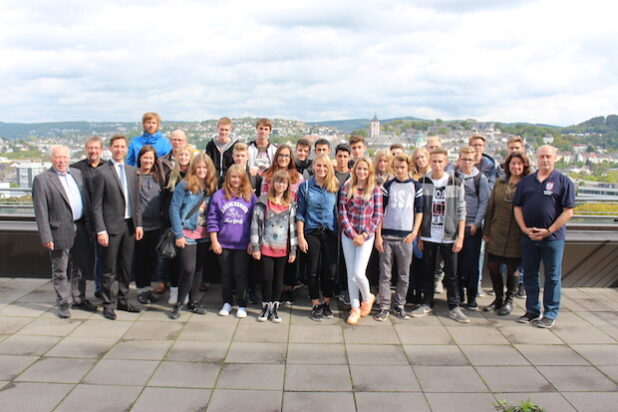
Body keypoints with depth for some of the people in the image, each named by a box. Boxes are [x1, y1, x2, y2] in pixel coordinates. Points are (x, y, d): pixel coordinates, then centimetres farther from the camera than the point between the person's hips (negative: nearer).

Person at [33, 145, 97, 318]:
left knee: (81, 267, 15)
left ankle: (79, 299, 30)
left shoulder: (77, 173, 10)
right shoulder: (42, 179, -8)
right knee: (60, 271, 6)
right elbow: (40, 211, -11)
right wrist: (46, 236, -14)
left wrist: (89, 224, 6)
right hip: (60, 231, -5)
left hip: (80, 228, 6)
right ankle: (63, 303, 20)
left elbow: (86, 200, 12)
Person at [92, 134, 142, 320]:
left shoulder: (132, 171, 11)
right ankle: (108, 305, 15)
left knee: (126, 267, 13)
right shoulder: (102, 172, -6)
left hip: (129, 225, 5)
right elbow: (97, 205, -8)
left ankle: (123, 301, 26)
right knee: (110, 270, 3)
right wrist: (101, 230, -13)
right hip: (112, 227, -5)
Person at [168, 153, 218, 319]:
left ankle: (192, 302, 24)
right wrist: (178, 234, -13)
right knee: (188, 270, -10)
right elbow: (174, 209, -9)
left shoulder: (211, 187, 6)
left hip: (204, 236, 5)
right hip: (187, 235, -5)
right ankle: (178, 304, 7)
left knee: (199, 269, 11)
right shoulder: (184, 185, -7)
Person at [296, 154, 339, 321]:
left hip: (330, 233, 2)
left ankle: (326, 304, 18)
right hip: (311, 232, -1)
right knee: (313, 270, 2)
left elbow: (338, 212, 10)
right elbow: (300, 213, 1)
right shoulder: (305, 186, 2)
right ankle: (316, 305, 16)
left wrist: (339, 234, 3)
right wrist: (300, 236, -5)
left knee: (330, 270, 0)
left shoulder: (335, 188, 7)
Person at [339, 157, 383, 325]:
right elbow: (343, 212, -1)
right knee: (351, 274, 5)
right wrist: (353, 234, -9)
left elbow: (377, 215, -2)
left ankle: (367, 297, 20)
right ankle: (355, 308, 18)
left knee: (359, 273, -10)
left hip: (366, 236, -2)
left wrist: (364, 235, -10)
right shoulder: (346, 188, 3)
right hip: (348, 235, 2)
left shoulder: (376, 190, 0)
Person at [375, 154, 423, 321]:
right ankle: (384, 307, 8)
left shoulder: (416, 186, 6)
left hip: (406, 236, 1)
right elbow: (379, 211, 4)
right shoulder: (387, 186, 4)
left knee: (404, 274, 7)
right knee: (385, 274, 2)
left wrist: (414, 232, -4)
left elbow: (419, 211, 8)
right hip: (387, 235, 0)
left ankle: (400, 305, 19)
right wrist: (378, 235, -2)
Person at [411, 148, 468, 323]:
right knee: (428, 272, 10)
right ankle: (427, 304, 23)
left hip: (449, 237, -1)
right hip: (428, 236, 1)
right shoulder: (422, 182, 2)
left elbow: (461, 212, -1)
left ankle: (454, 307, 17)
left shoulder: (456, 183, -1)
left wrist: (460, 237, -6)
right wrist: (418, 235, 2)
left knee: (451, 274, 5)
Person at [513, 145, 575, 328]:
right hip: (528, 236, 4)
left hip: (553, 237, -4)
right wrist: (525, 229, -5)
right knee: (529, 274, 11)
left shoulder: (563, 181, -2)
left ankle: (550, 313, 15)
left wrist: (548, 231, -12)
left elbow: (568, 211, -6)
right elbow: (517, 207, 8)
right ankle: (532, 310, 24)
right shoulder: (526, 181, 9)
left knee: (552, 276, 5)